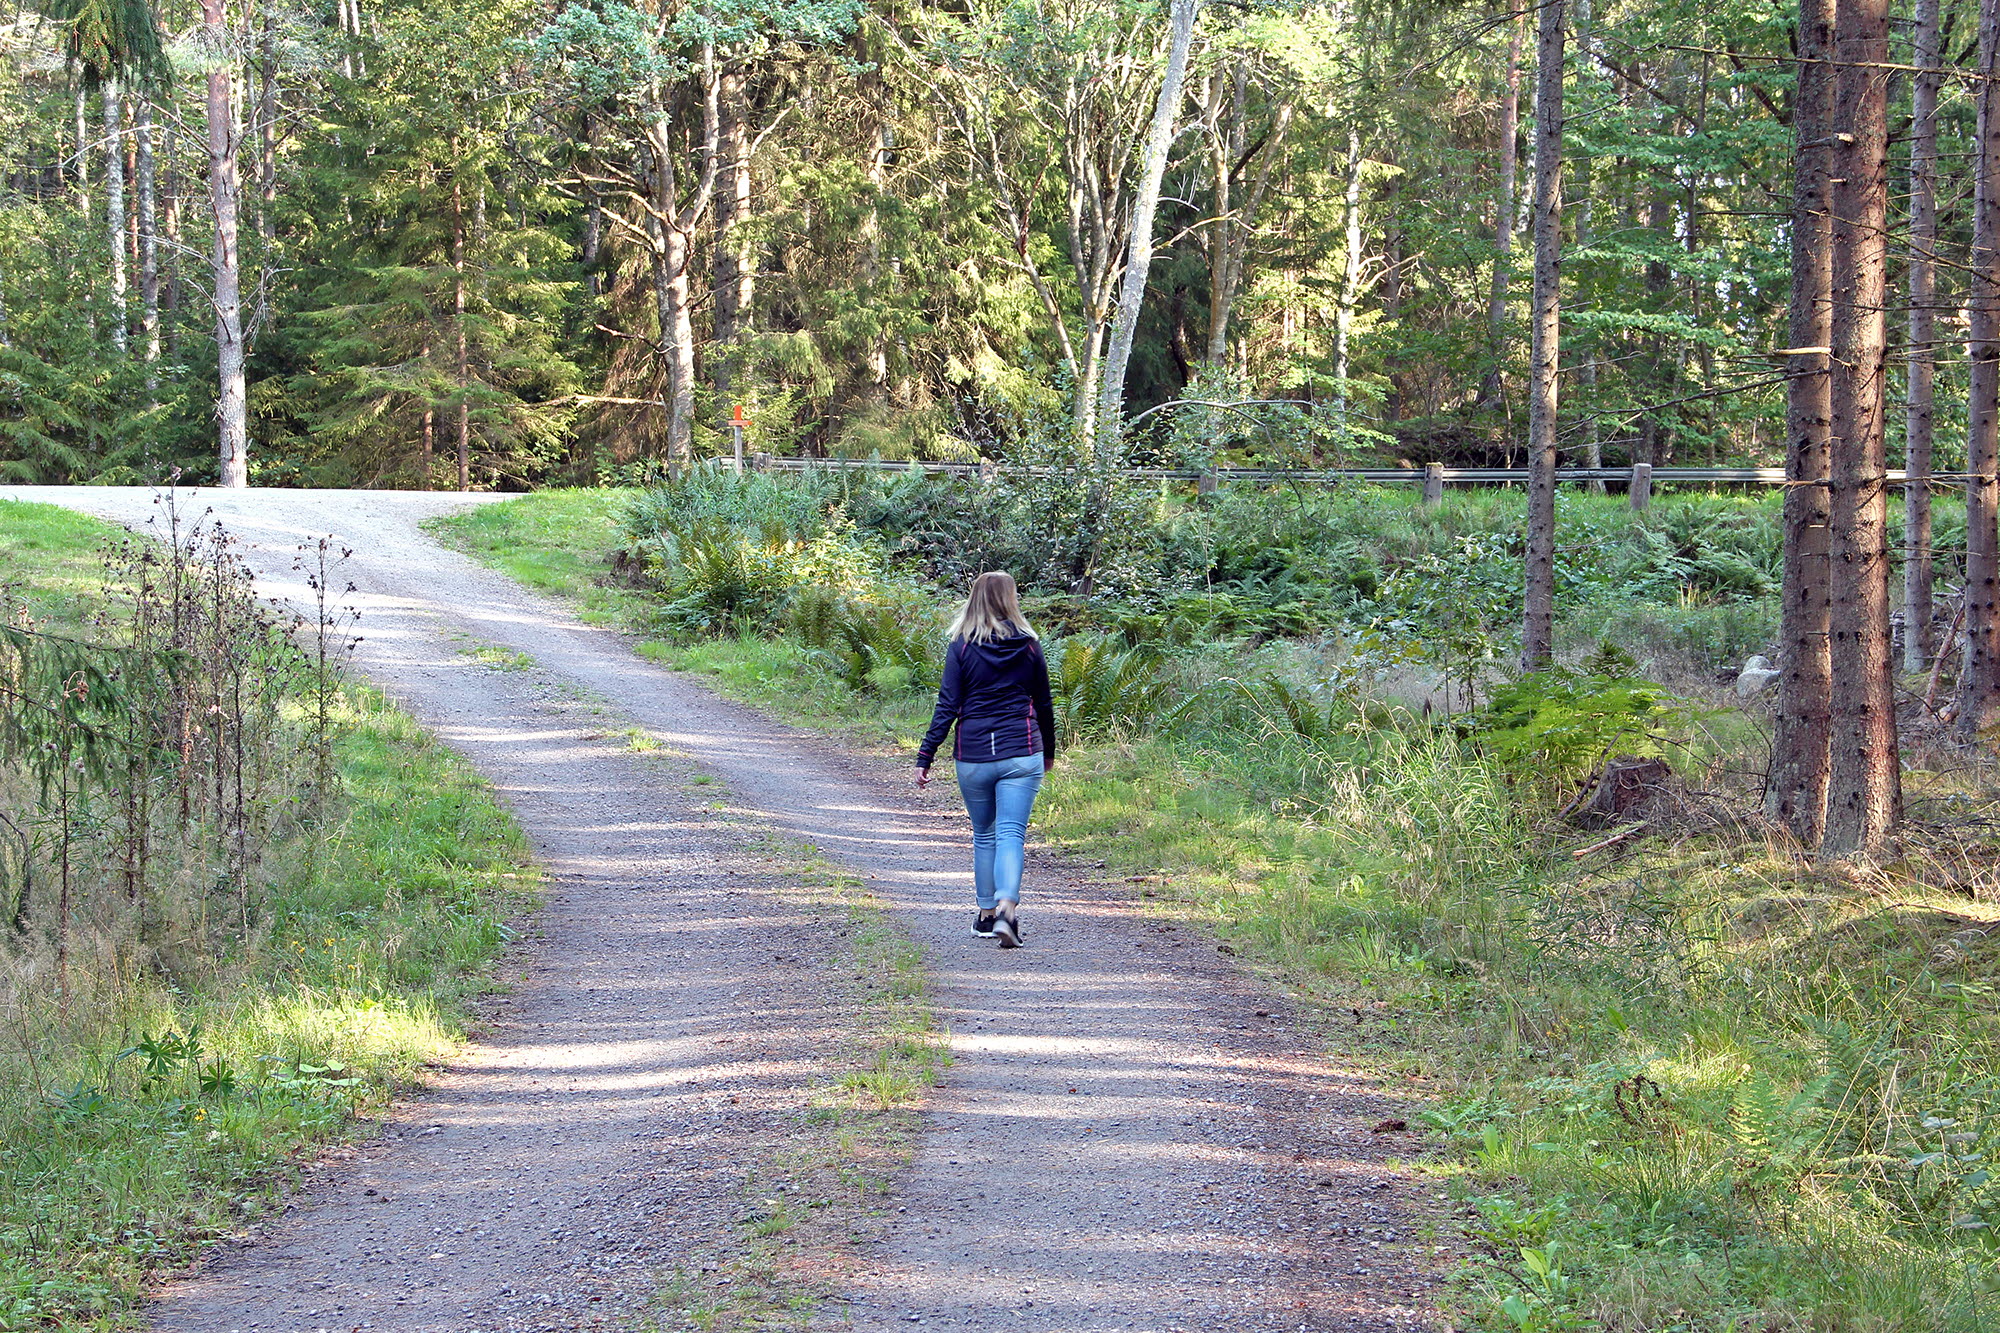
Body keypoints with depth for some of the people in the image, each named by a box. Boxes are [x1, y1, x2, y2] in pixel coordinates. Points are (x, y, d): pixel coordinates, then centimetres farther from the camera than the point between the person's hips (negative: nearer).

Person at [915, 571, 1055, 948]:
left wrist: (925, 757, -2)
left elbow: (947, 707, -5)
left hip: (973, 756, 0)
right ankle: (1006, 906, -27)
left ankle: (986, 915, 21)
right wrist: (1049, 752, 26)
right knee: (1011, 834, -6)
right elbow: (1044, 705, 11)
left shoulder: (962, 647, -2)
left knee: (984, 835, 15)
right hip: (1021, 755, 0)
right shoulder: (1029, 646, 3)